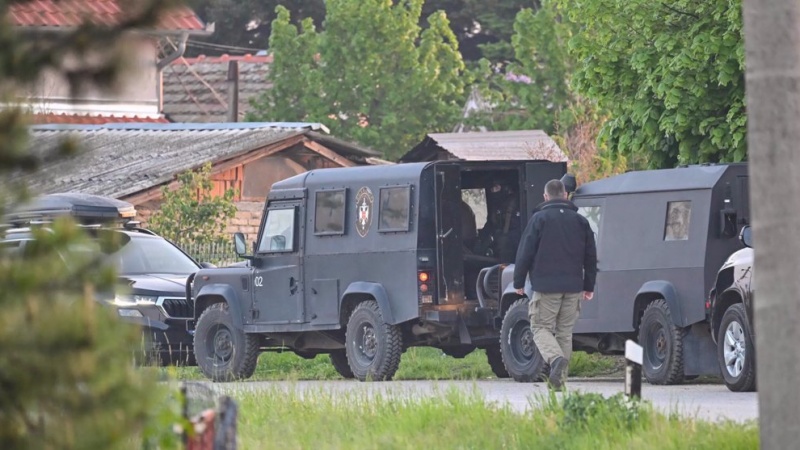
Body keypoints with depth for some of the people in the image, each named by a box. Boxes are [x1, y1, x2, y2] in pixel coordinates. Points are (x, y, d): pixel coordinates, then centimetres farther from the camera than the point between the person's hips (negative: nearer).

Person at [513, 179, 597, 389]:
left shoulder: (539, 219, -3)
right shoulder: (580, 221, 10)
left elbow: (525, 253, -5)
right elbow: (591, 256, 15)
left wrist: (519, 282, 4)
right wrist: (589, 286, 22)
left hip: (546, 285, -4)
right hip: (573, 286, 4)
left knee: (540, 327, 2)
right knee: (565, 331, 11)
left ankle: (556, 358, -25)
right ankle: (560, 378, 9)